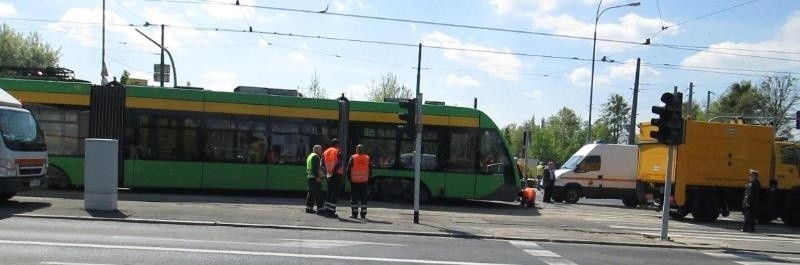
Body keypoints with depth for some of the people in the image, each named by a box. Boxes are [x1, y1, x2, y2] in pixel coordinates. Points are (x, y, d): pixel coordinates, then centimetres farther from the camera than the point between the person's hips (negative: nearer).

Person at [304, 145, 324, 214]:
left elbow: (308, 168, 26)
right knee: (318, 193, -9)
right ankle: (320, 208, -9)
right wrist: (317, 177, -23)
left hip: (310, 177, 10)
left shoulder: (310, 156, 23)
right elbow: (315, 167, -20)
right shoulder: (315, 156, -11)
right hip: (315, 177, -10)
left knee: (311, 193, 12)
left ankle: (309, 208, 12)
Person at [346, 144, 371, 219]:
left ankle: (354, 213, 2)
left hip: (354, 181, -2)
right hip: (364, 181, 2)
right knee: (363, 197, 8)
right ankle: (363, 214, 8)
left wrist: (349, 178, 7)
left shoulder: (353, 158, -4)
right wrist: (368, 179, 14)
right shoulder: (367, 158, 3)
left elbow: (348, 169, -2)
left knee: (354, 197, 4)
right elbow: (370, 171, 6)